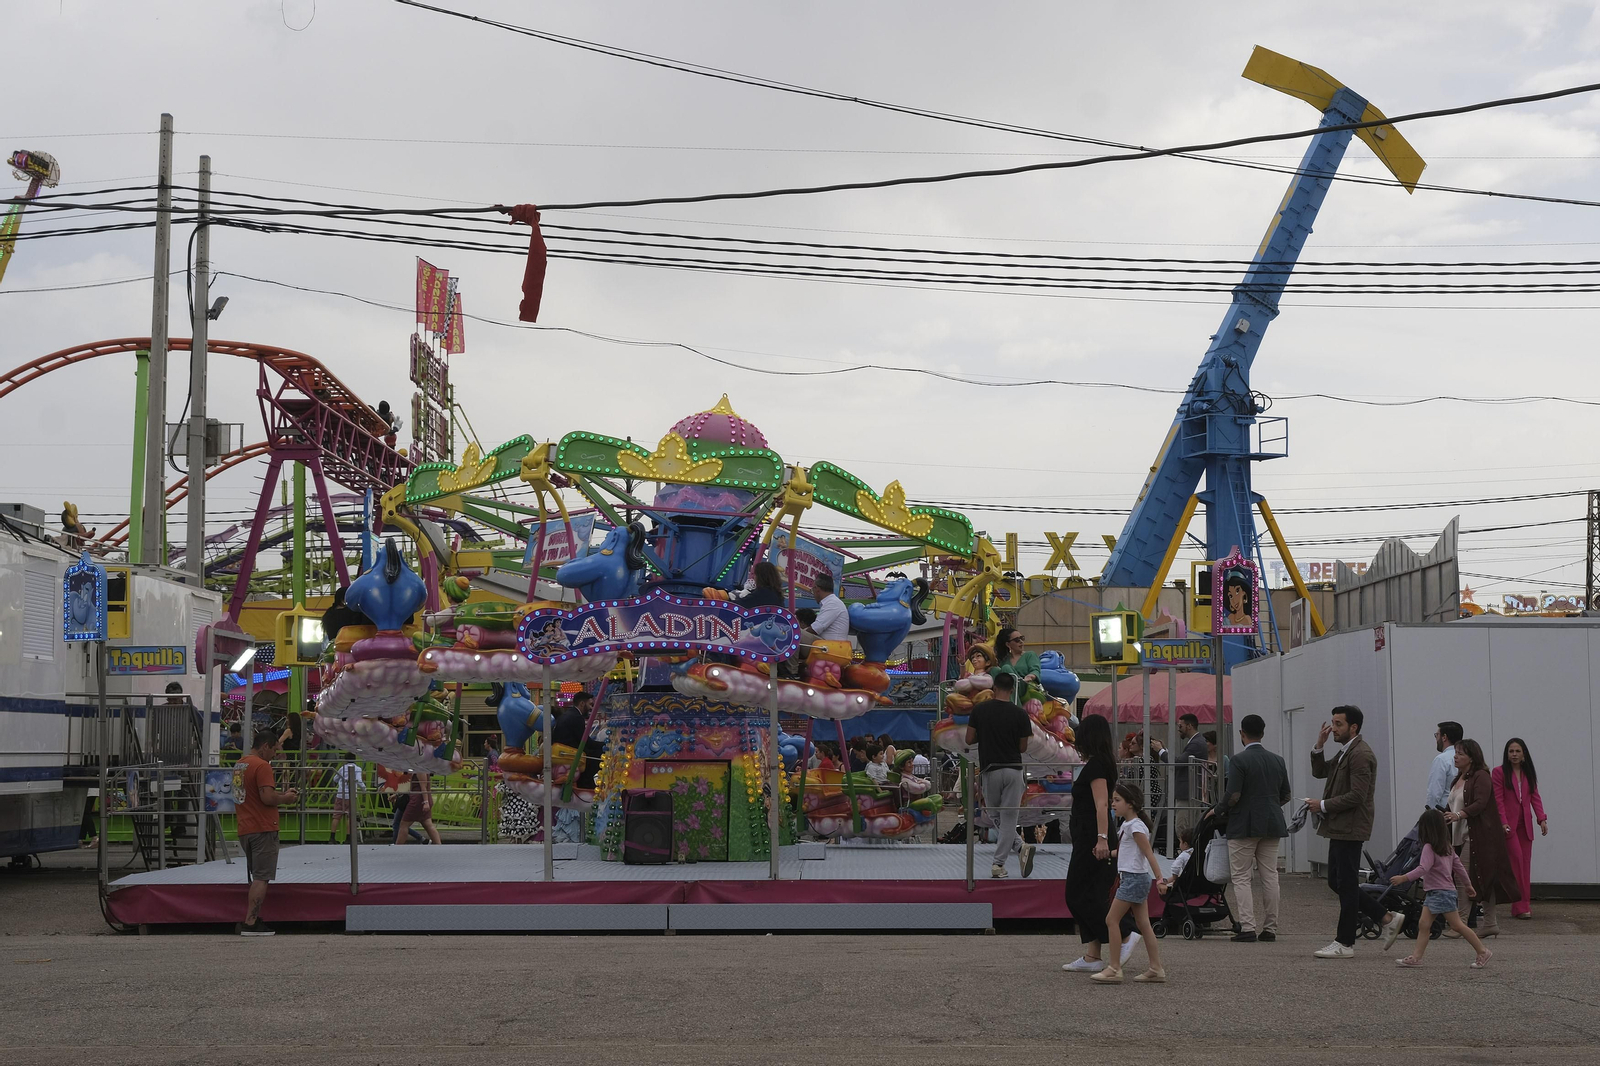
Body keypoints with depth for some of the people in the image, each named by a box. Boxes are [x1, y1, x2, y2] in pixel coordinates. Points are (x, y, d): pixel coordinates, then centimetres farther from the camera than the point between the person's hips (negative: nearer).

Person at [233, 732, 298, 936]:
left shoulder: (239, 765, 16)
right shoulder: (262, 766, -13)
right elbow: (267, 798, -22)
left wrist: (280, 794, 18)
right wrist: (285, 798, -4)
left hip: (245, 830, 9)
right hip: (263, 829, -9)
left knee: (256, 877, 16)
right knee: (261, 878, -6)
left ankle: (252, 920, 14)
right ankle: (251, 924, -10)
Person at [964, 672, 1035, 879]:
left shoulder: (980, 710, -4)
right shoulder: (1020, 714, -5)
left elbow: (969, 739, 1)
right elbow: (1023, 747, 1)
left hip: (990, 769, 0)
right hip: (1013, 770, 0)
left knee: (994, 815, 13)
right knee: (1008, 818, 4)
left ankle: (1020, 846, -4)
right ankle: (998, 863, -3)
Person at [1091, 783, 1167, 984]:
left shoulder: (1135, 826, -14)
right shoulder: (1126, 825, 14)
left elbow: (1149, 853, -18)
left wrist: (1160, 878, -23)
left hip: (1134, 878, -10)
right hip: (1134, 878, 10)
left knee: (1111, 920, -8)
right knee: (1143, 924, 8)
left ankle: (1114, 970, -8)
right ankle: (1156, 969, 9)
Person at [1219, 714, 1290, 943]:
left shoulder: (1239, 760, -12)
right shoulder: (1277, 760, 8)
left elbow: (1233, 796, -18)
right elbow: (1285, 795, 13)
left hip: (1244, 826, -6)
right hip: (1272, 825, 6)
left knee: (1241, 878, 0)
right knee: (1270, 876, 9)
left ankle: (1247, 928, -7)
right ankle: (1270, 928, 10)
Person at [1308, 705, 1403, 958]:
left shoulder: (1361, 754, -16)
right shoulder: (1346, 752, 17)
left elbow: (1357, 796, -22)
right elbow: (1319, 772, 21)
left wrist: (1323, 805, -16)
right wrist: (1320, 746, 6)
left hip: (1350, 829, -11)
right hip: (1339, 828, 11)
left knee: (1346, 885, -4)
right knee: (1336, 882, 13)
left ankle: (1345, 944, 2)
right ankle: (1387, 918, 18)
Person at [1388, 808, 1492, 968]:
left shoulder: (1429, 848, -16)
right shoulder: (1447, 847, 12)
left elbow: (1423, 869, -27)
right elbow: (1458, 865, 17)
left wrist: (1403, 878, -29)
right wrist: (1468, 883, 27)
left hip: (1442, 893, -10)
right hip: (1433, 893, 10)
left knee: (1457, 925, -3)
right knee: (1423, 924, 4)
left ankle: (1482, 952, 4)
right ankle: (1416, 956, 0)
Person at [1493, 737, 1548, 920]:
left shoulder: (1529, 774, 14)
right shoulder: (1499, 772, 0)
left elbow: (1535, 797, 10)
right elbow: (1498, 800, -6)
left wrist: (1541, 818, -2)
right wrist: (1503, 822, -15)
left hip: (1525, 824, 5)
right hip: (1509, 824, -5)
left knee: (1525, 863, 2)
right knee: (1516, 859, -13)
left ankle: (1523, 905, 5)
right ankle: (1520, 907, -12)